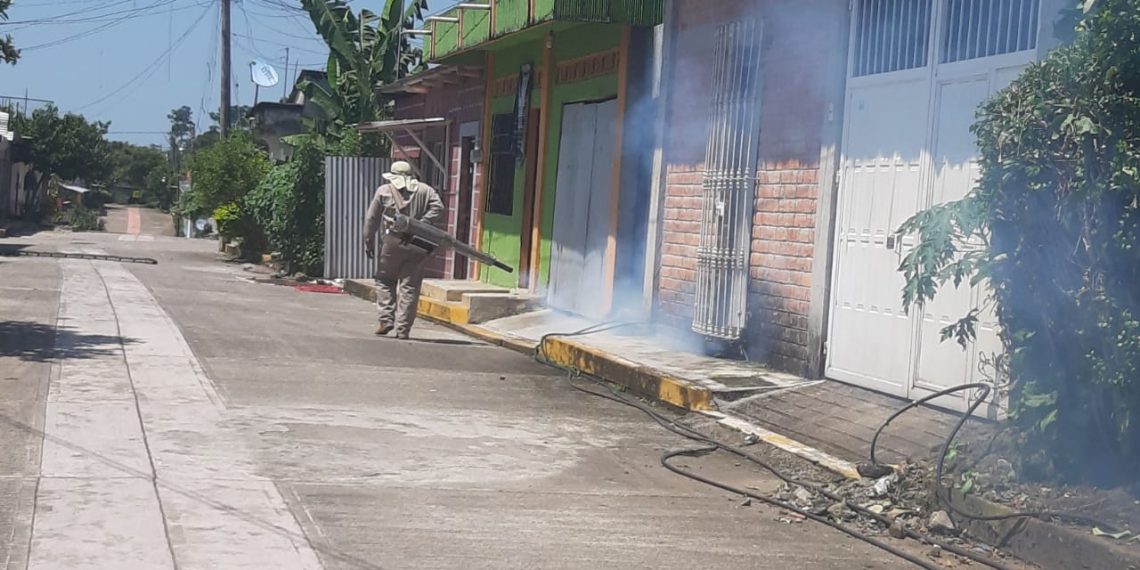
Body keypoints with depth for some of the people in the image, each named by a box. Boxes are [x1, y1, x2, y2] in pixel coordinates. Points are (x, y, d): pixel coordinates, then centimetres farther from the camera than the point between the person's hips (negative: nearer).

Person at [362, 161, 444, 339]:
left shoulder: (383, 191, 8)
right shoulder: (424, 190, 10)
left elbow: (372, 219, 8)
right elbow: (438, 206, -5)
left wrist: (368, 242, 14)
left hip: (392, 242, -1)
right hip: (417, 245, 1)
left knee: (384, 281, 15)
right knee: (409, 286, 4)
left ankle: (386, 319, 2)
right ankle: (403, 329, 2)